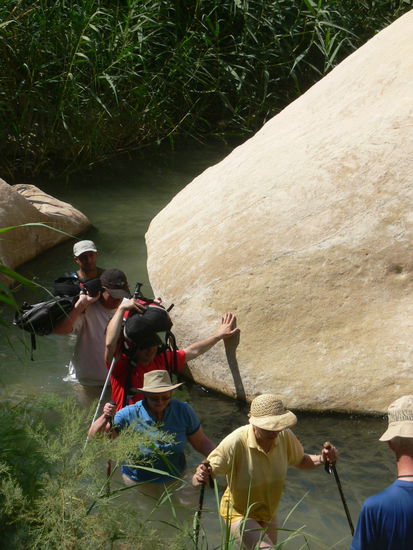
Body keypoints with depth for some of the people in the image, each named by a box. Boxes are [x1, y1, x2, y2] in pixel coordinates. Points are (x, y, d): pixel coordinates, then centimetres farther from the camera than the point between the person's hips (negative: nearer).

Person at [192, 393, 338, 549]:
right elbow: (209, 471, -28)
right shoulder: (235, 442, -32)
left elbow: (300, 461, 3)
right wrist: (200, 477, -52)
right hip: (239, 514, -6)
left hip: (268, 513, 6)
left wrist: (321, 459, -17)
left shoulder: (284, 435, -16)